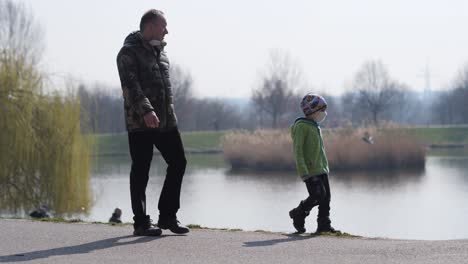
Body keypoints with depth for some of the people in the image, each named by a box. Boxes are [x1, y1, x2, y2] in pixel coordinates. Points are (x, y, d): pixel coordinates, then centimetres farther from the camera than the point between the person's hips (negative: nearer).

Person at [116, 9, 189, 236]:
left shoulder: (160, 52, 17)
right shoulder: (129, 53, -8)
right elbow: (130, 85, -21)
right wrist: (146, 111, -32)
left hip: (166, 121, 8)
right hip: (140, 123, -8)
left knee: (178, 162, 6)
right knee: (141, 171, -2)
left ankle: (167, 216, 15)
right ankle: (141, 223, 5)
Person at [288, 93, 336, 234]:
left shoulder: (316, 126, 18)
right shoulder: (301, 126, -10)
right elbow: (297, 150, -16)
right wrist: (303, 172, -22)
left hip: (321, 169, 9)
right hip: (310, 170, -9)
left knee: (326, 197, 2)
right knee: (318, 195, -16)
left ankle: (324, 225, 5)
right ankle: (298, 214, 4)